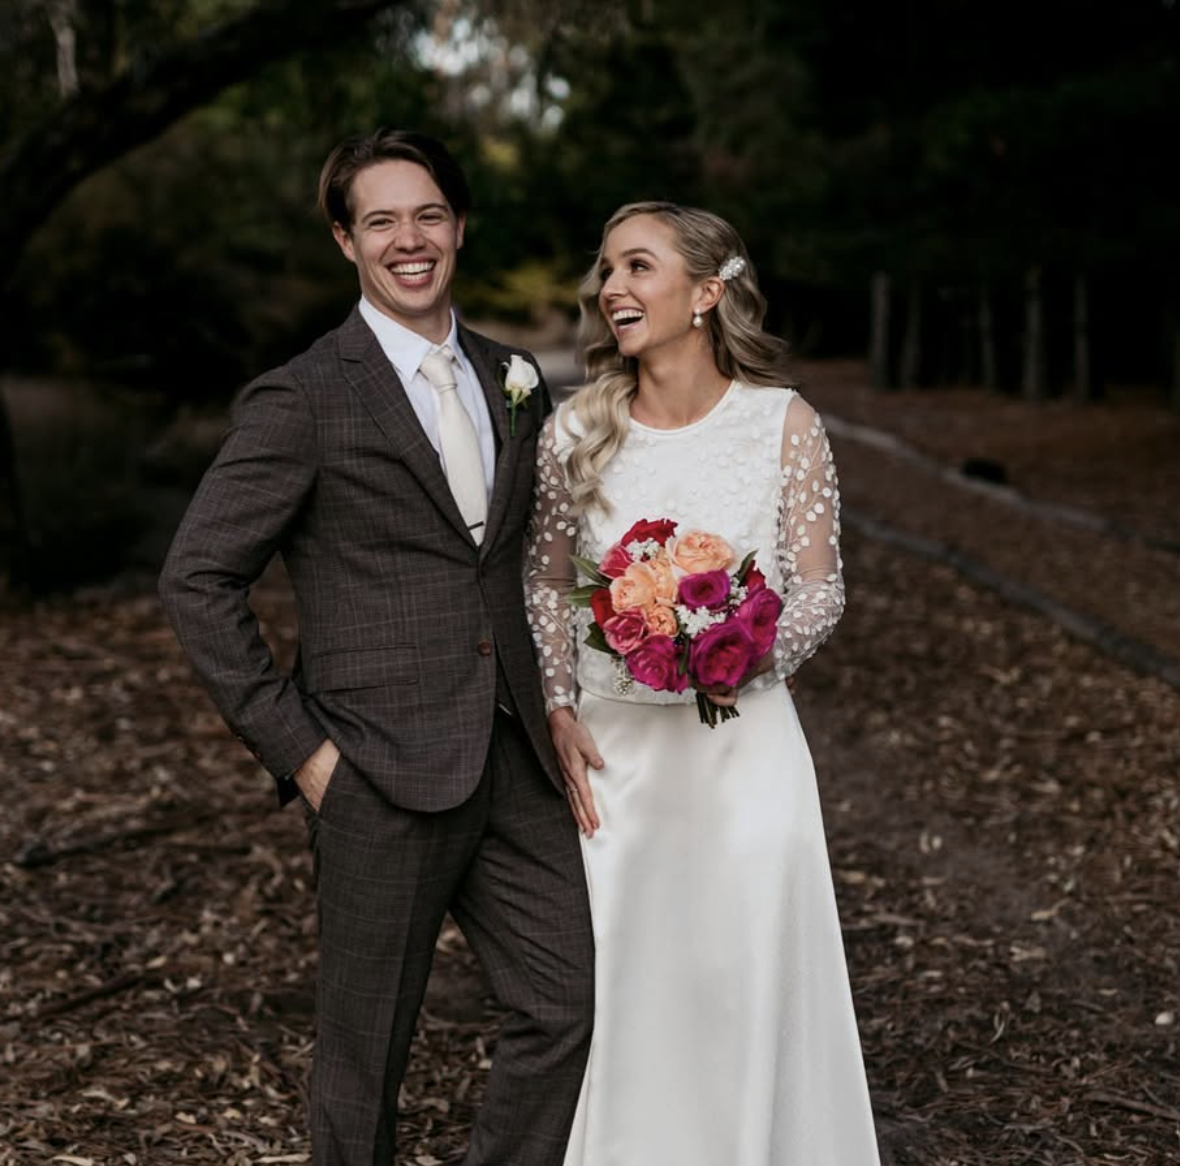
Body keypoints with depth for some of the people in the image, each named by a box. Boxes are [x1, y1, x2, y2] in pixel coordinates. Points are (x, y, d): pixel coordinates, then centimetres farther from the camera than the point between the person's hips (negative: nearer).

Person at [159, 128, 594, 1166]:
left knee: (573, 999, 6)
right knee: (367, 1046, 7)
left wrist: (545, 701, 11)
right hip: (381, 772, -5)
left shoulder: (511, 380, 11)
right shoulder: (302, 399, -8)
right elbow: (197, 582, -8)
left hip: (513, 761, 6)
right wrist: (296, 745, -11)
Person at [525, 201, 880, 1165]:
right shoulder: (576, 431, -2)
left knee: (746, 979, 6)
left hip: (742, 748, -1)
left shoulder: (783, 423, -6)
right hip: (612, 749, 1)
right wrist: (560, 712, -2)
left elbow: (820, 590, -2)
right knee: (613, 984, 9)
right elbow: (547, 584, 8)